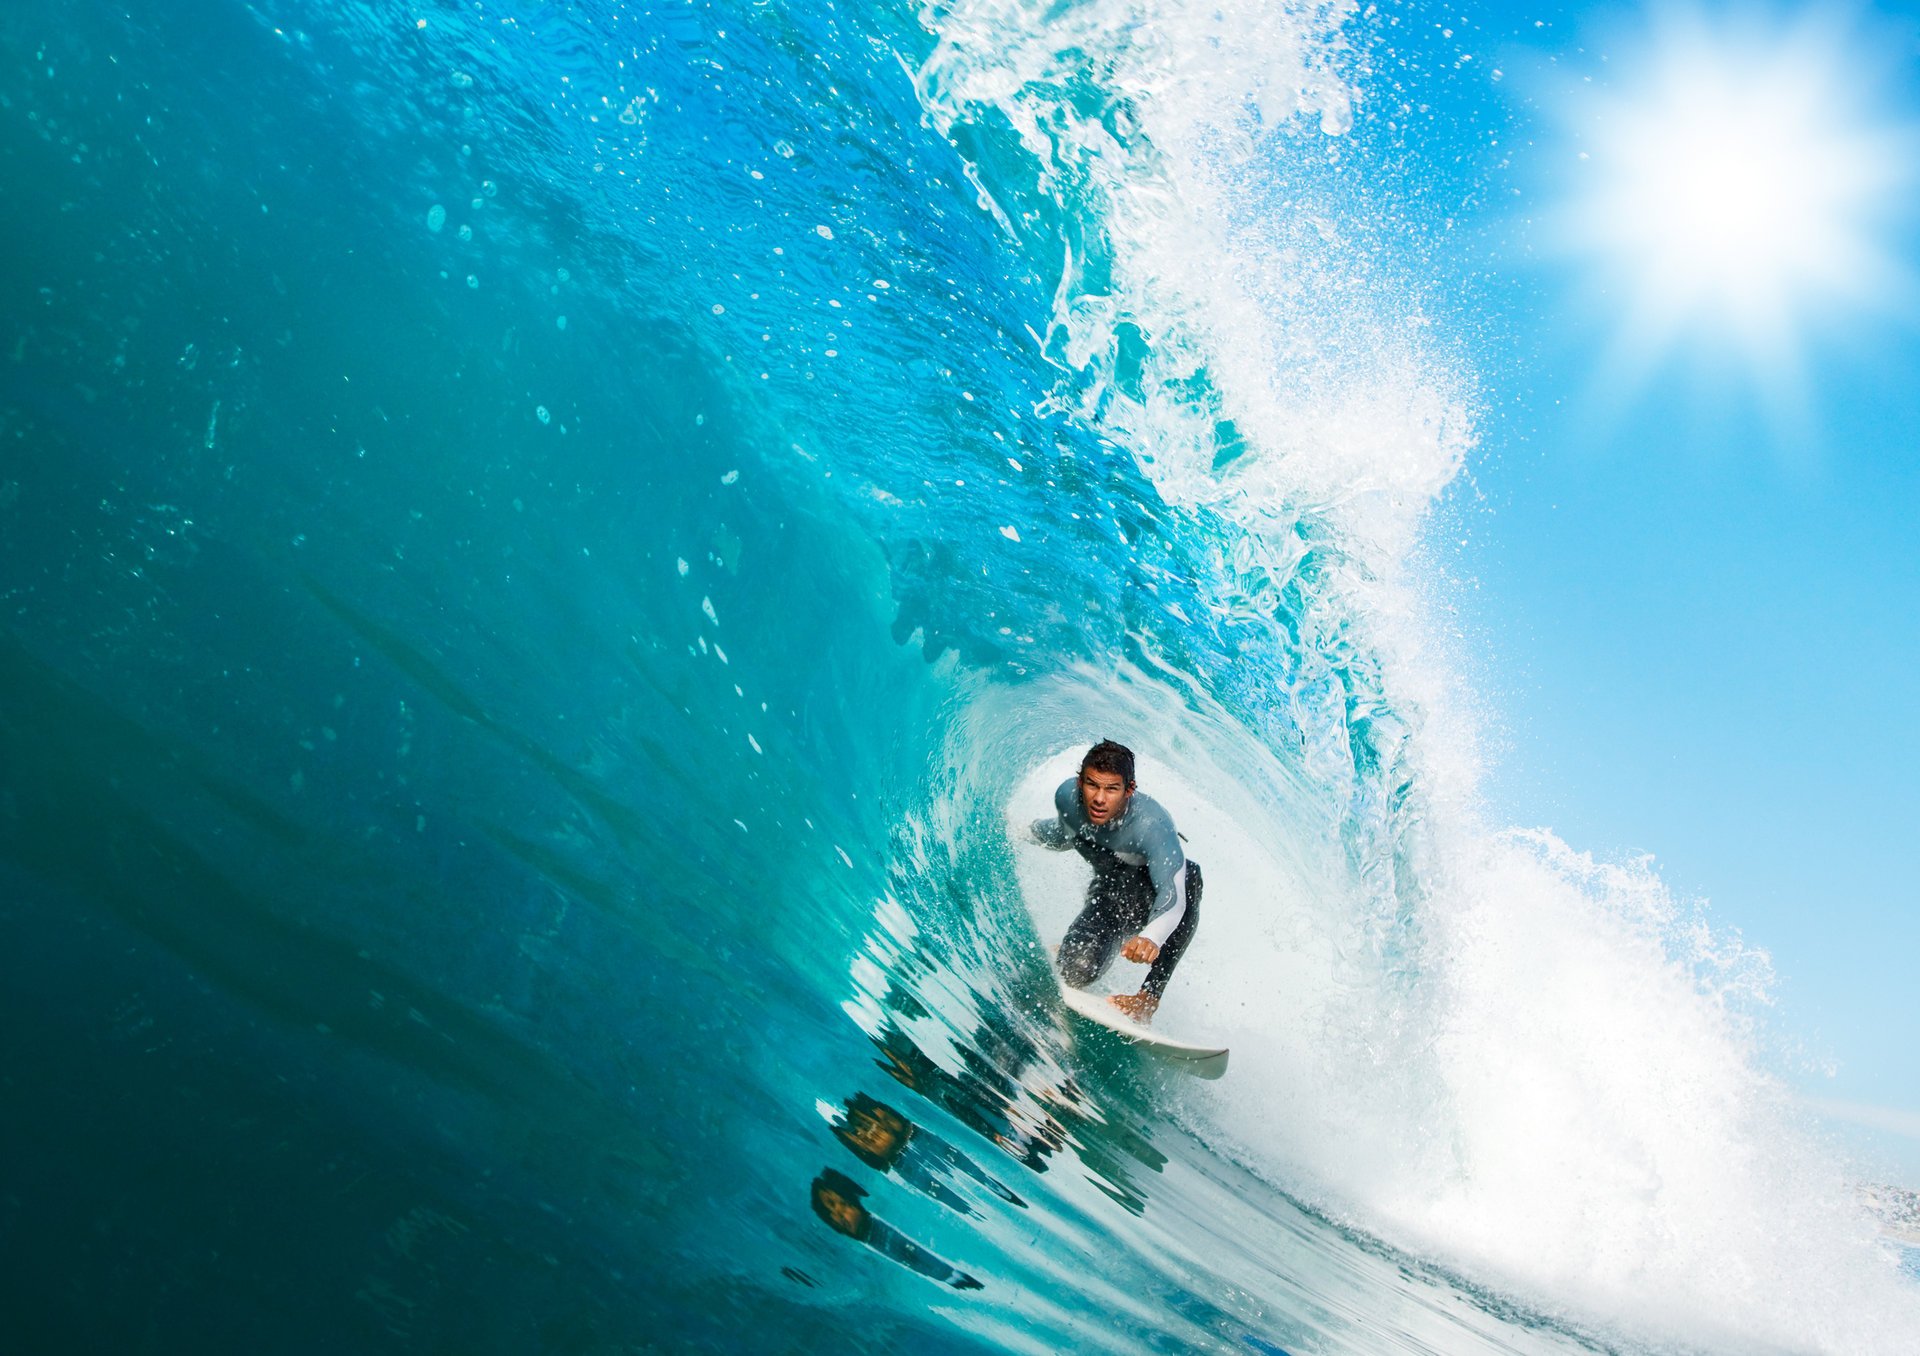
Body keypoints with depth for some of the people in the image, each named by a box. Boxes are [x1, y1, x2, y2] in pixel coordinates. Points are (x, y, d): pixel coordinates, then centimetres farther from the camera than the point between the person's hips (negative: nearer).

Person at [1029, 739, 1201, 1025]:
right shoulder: (1067, 797, -20)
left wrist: (1151, 937, -66)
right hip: (1109, 892, 3)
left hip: (1154, 897, -3)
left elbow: (1172, 894, -48)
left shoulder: (1153, 824, -36)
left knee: (1188, 877, -40)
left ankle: (1149, 998, -31)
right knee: (1077, 970, -24)